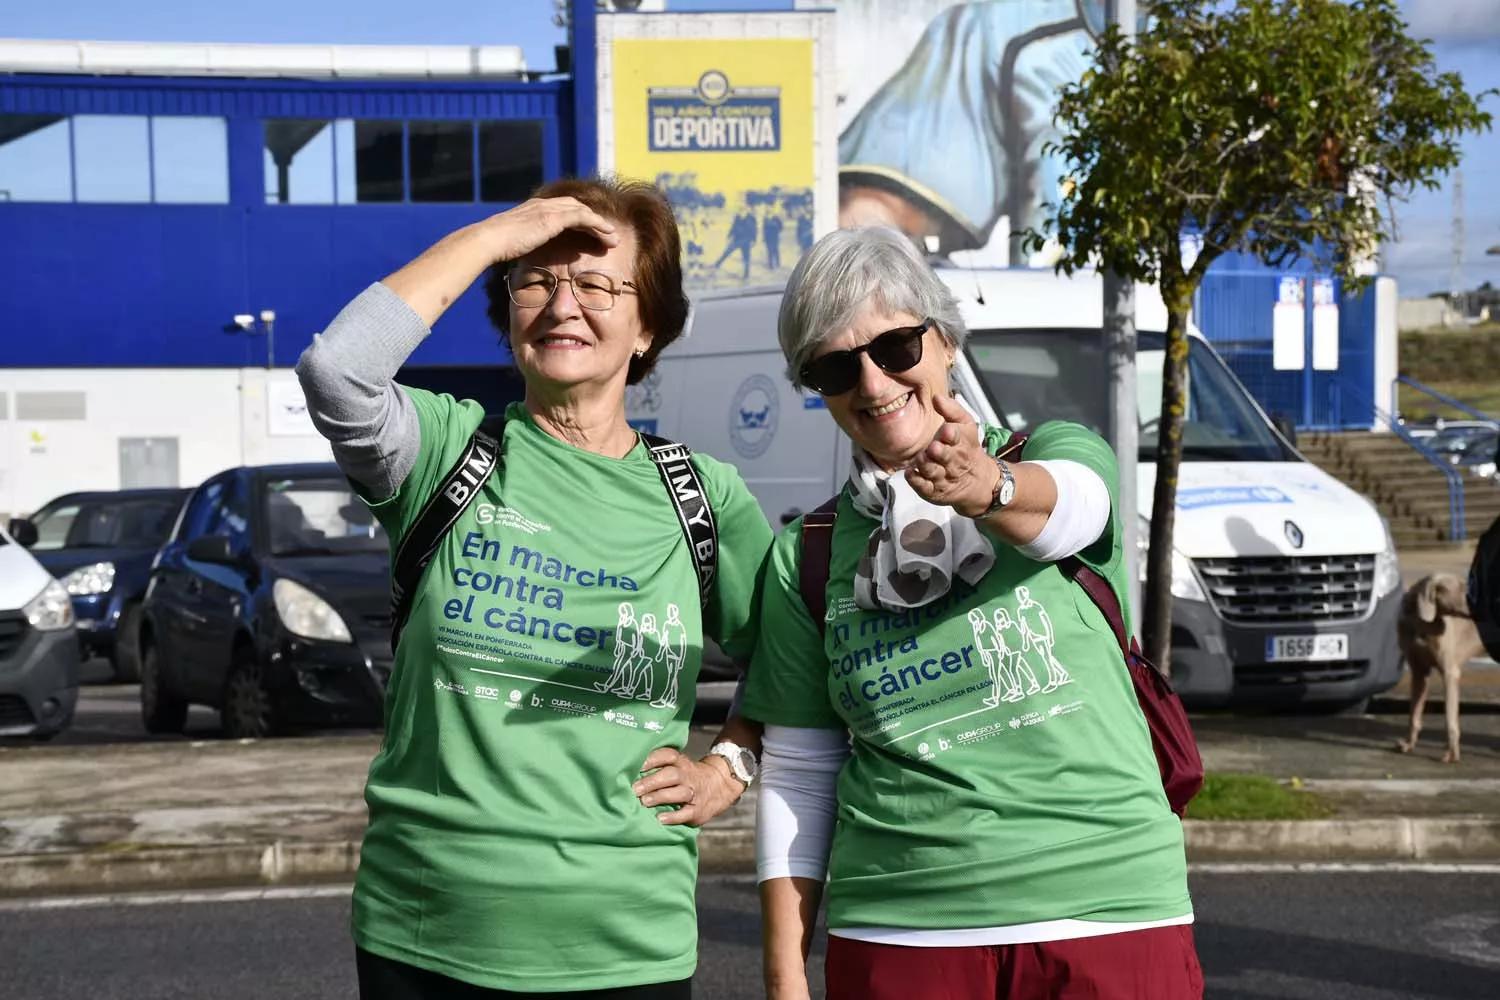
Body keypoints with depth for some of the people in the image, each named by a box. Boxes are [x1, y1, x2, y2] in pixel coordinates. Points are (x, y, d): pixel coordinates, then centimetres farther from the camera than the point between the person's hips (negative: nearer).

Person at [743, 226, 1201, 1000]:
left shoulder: (1059, 453, 4)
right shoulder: (806, 558, 8)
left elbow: (1064, 506, -21)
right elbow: (796, 779, 8)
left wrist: (989, 489, -43)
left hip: (1110, 910, -1)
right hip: (897, 930, 2)